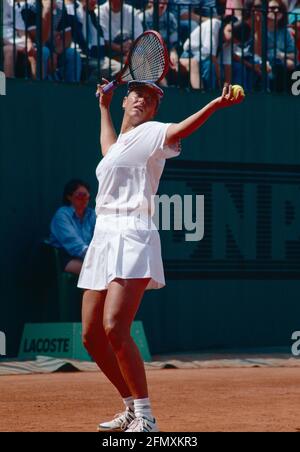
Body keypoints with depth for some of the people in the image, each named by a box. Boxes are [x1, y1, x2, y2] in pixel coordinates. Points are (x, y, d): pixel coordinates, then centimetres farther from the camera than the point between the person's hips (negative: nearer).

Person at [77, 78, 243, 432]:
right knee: (91, 336, 7)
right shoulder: (121, 142, 23)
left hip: (133, 237, -9)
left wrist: (216, 105, -41)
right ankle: (132, 407, 21)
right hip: (103, 238, 9)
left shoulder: (151, 133, -1)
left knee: (114, 328, -22)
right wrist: (104, 107, 56)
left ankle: (145, 417, -18)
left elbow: (178, 130, -23)